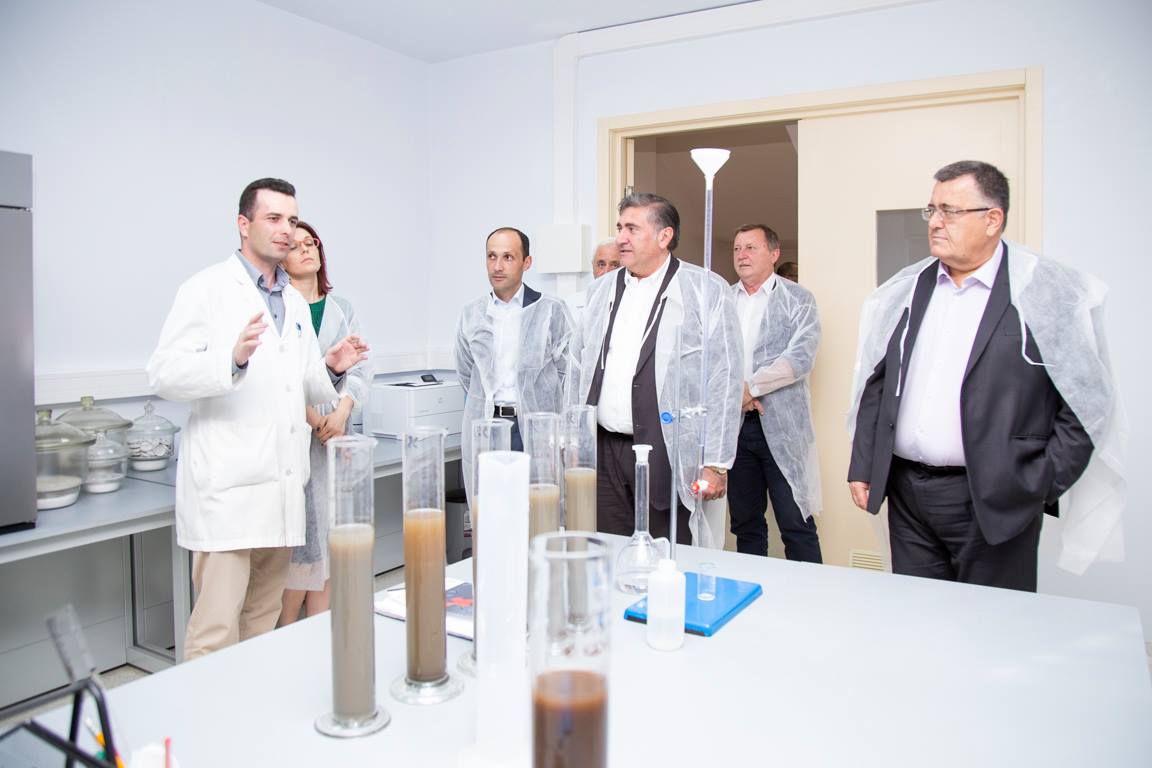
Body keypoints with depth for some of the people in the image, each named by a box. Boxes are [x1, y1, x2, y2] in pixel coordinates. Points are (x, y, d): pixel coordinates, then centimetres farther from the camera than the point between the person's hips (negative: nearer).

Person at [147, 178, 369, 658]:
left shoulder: (295, 303, 18)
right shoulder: (209, 289, -2)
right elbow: (164, 375, -10)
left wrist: (332, 369, 0)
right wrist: (233, 358, -27)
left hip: (282, 488, 7)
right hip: (227, 489, -6)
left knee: (262, 626, 14)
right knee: (215, 633, -5)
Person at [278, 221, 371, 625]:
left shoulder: (342, 308, 13)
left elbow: (361, 367, 8)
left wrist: (342, 411, -7)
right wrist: (311, 416, -15)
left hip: (337, 433, 4)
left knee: (329, 536, 7)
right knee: (295, 536, -3)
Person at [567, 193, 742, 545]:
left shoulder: (706, 290, -2)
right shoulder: (601, 291, 14)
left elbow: (725, 381, -6)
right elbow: (578, 370, 18)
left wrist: (717, 464, -10)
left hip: (668, 455, -4)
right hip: (603, 452, 5)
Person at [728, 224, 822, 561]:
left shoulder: (798, 299, 2)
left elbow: (801, 357, -10)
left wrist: (750, 386, -15)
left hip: (782, 426, -3)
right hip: (733, 423, 4)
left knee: (796, 526, -2)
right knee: (745, 525, 12)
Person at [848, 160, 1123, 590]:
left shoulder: (1046, 293, -5)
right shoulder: (906, 291, 9)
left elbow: (1087, 403, -5)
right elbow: (876, 385, 11)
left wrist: (1039, 490, -8)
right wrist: (862, 467, 8)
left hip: (994, 501, -4)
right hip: (906, 494, 4)